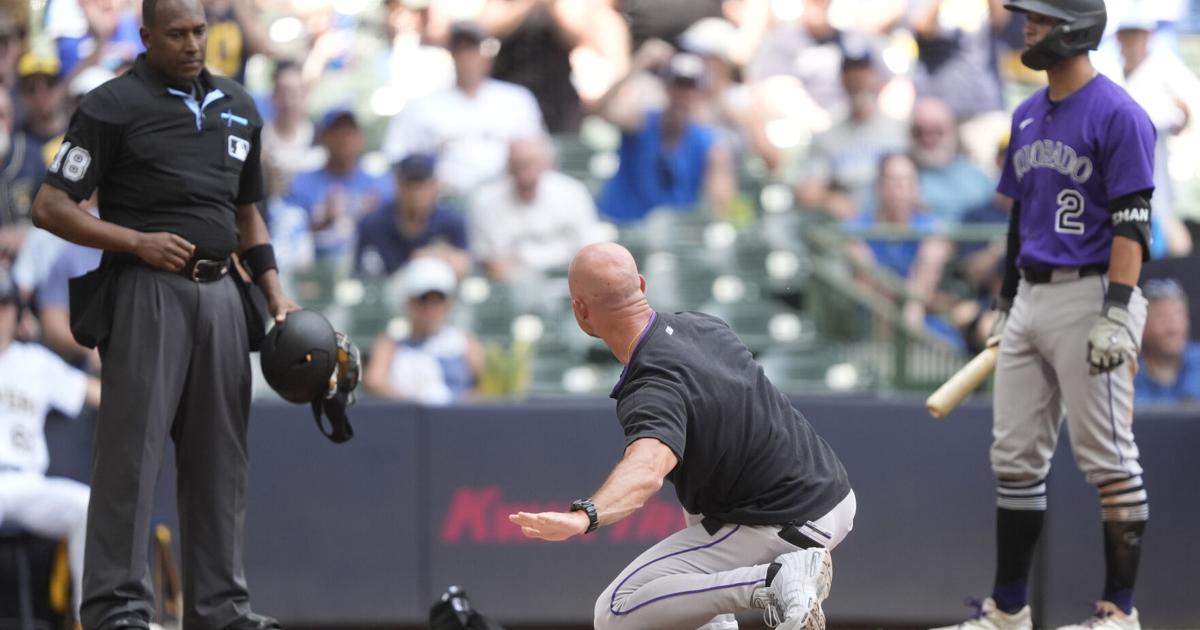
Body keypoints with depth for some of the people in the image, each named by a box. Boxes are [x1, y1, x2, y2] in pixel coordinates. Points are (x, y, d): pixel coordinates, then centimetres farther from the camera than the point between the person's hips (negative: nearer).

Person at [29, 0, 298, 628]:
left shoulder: (238, 107, 15)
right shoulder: (114, 105, -4)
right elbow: (50, 207, -5)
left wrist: (275, 293, 14)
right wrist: (137, 241, -14)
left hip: (222, 292, 6)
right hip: (146, 292, -6)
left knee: (219, 457, 8)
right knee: (132, 452, -7)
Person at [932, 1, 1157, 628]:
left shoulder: (1116, 115, -11)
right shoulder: (1029, 116, 15)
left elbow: (1132, 222, -16)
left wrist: (1117, 313, -22)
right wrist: (1006, 303, 21)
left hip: (1090, 296, -9)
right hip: (1030, 300, 9)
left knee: (1107, 459, -4)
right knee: (1015, 458, 10)